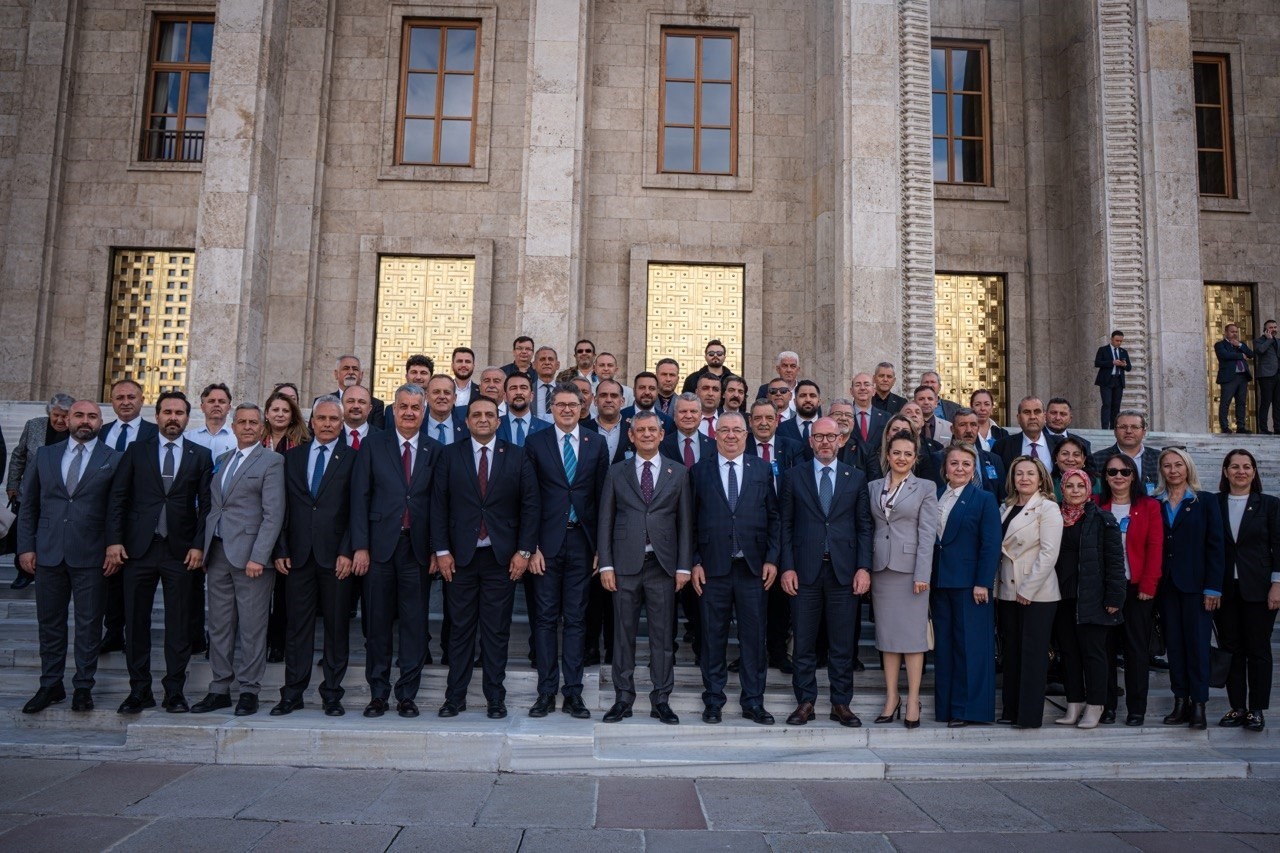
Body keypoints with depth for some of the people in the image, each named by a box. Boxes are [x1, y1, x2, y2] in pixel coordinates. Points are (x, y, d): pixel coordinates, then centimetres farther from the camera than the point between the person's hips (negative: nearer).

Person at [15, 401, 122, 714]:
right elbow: (28, 505, 10)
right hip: (48, 554, 3)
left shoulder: (114, 459, 0)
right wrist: (26, 547, 3)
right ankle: (50, 685, 24)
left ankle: (83, 687, 17)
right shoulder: (45, 455, 9)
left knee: (89, 623, 5)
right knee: (50, 622, 11)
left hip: (91, 556, -3)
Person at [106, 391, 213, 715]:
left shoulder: (201, 455, 5)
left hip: (181, 551, -1)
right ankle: (139, 690, 18)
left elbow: (206, 505, 2)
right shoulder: (137, 450, 7)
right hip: (139, 548, 1)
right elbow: (118, 497, 4)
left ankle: (174, 691, 13)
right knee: (136, 621, 6)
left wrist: (198, 545, -5)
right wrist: (114, 540, -5)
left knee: (178, 625, 4)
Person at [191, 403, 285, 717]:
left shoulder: (271, 461, -3)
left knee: (252, 628, 0)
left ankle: (249, 691, 10)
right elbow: (212, 507, 18)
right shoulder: (222, 460, 17)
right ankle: (219, 689, 20)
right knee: (219, 626, 11)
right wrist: (204, 549, 10)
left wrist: (258, 557, -16)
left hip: (249, 555, -6)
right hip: (217, 554, 6)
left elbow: (274, 514, -10)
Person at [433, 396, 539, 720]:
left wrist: (524, 550, -4)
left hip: (502, 557, 0)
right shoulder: (451, 455, 6)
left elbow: (530, 505, 2)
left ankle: (495, 699, 15)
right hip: (460, 557, 0)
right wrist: (441, 550, -3)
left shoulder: (518, 456, 5)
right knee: (461, 629, 6)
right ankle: (455, 697, 17)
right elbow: (439, 504, 3)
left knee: (497, 631, 5)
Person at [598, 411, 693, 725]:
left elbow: (685, 522, 6)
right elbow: (605, 520, 6)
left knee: (663, 635, 4)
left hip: (663, 564, 0)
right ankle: (623, 698, 16)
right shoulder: (617, 472, 9)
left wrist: (684, 566, -1)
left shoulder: (678, 473, 8)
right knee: (623, 633, 5)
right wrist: (606, 564, -2)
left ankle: (661, 701, 14)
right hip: (626, 564, 0)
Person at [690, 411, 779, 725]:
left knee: (754, 636, 6)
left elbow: (774, 518, 7)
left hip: (753, 567, 1)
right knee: (713, 637, 6)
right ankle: (713, 702, 19)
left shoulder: (762, 470, 8)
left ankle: (753, 703, 18)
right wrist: (694, 562, -3)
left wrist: (772, 558, -1)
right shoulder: (700, 471, 5)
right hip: (713, 566, -1)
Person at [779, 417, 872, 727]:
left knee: (842, 644, 6)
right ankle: (805, 702, 16)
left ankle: (841, 704, 17)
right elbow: (786, 525, 4)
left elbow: (864, 526, 6)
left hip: (843, 571, 1)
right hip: (805, 570, -1)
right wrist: (787, 567, -4)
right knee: (804, 643, 5)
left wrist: (864, 567, -3)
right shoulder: (793, 476, 6)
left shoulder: (856, 478, 8)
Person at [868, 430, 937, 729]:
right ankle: (891, 697, 16)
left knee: (913, 634, 0)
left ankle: (913, 701, 7)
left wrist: (922, 574, -12)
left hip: (910, 567, -3)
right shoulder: (873, 487, 10)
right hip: (881, 567, 3)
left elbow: (927, 533, -5)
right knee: (886, 633, 8)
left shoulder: (925, 489, 1)